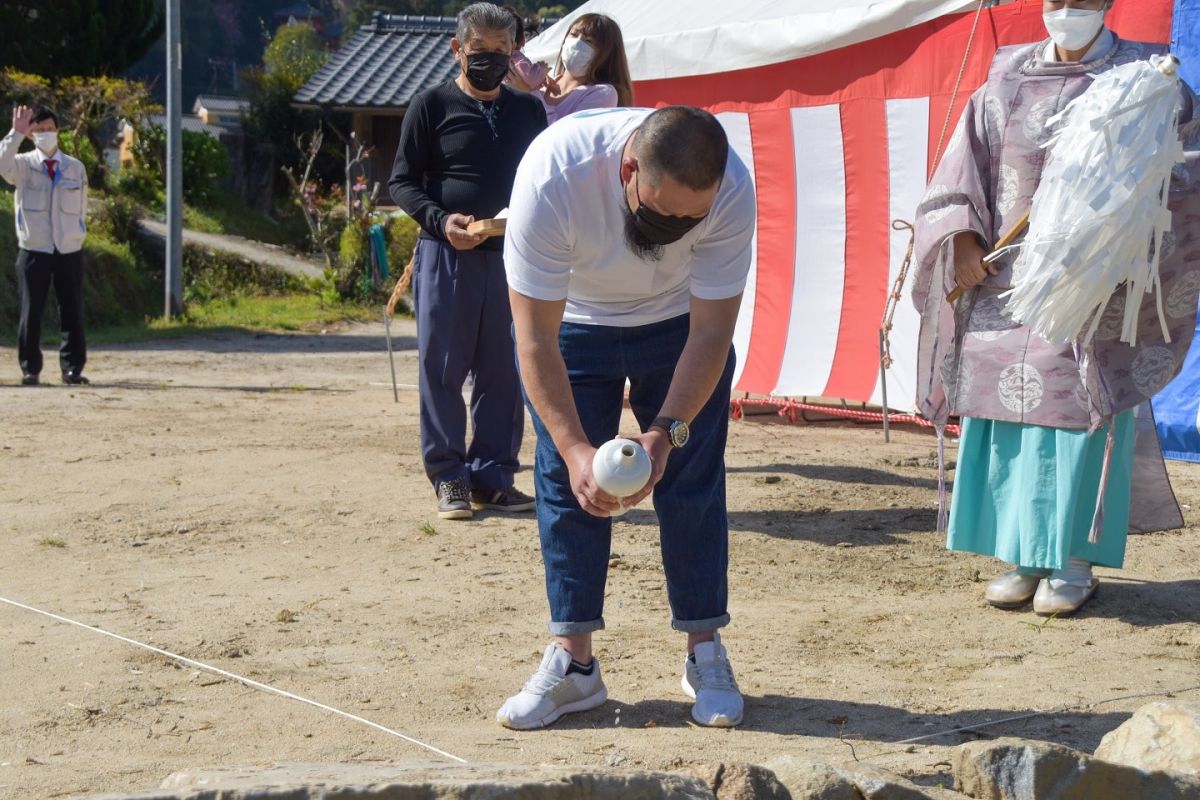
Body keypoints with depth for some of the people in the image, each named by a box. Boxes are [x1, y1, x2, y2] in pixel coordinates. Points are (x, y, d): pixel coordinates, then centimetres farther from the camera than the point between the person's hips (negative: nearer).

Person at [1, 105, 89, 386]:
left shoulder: (76, 167, 7)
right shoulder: (23, 165, 0)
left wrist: (75, 232, 6)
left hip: (70, 249, 2)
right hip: (33, 249, -2)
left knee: (72, 311, 3)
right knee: (31, 311, 0)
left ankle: (72, 368, 9)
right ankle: (30, 369, 6)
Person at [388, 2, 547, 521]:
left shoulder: (528, 111, 13)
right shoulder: (432, 106, 2)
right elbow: (402, 182, 1)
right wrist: (441, 221, -16)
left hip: (511, 257, 3)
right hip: (446, 256, -3)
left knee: (504, 373, 5)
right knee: (442, 370, -1)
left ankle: (491, 476, 13)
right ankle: (449, 478, 5)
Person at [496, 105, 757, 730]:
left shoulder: (731, 191, -32)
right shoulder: (553, 177, -38)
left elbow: (710, 333, -23)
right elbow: (535, 338, -32)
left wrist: (666, 432, -35)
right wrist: (574, 447, -41)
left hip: (679, 322, 1)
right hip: (569, 321, -1)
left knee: (692, 481, -4)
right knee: (564, 481, -7)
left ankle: (705, 652, 6)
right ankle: (572, 660, 1)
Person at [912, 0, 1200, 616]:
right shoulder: (1007, 82, 10)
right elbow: (961, 173, 10)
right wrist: (961, 236, -6)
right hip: (1010, 281, 3)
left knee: (1080, 412, -5)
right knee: (1006, 413, 3)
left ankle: (1073, 562, 4)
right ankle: (1026, 557, 12)